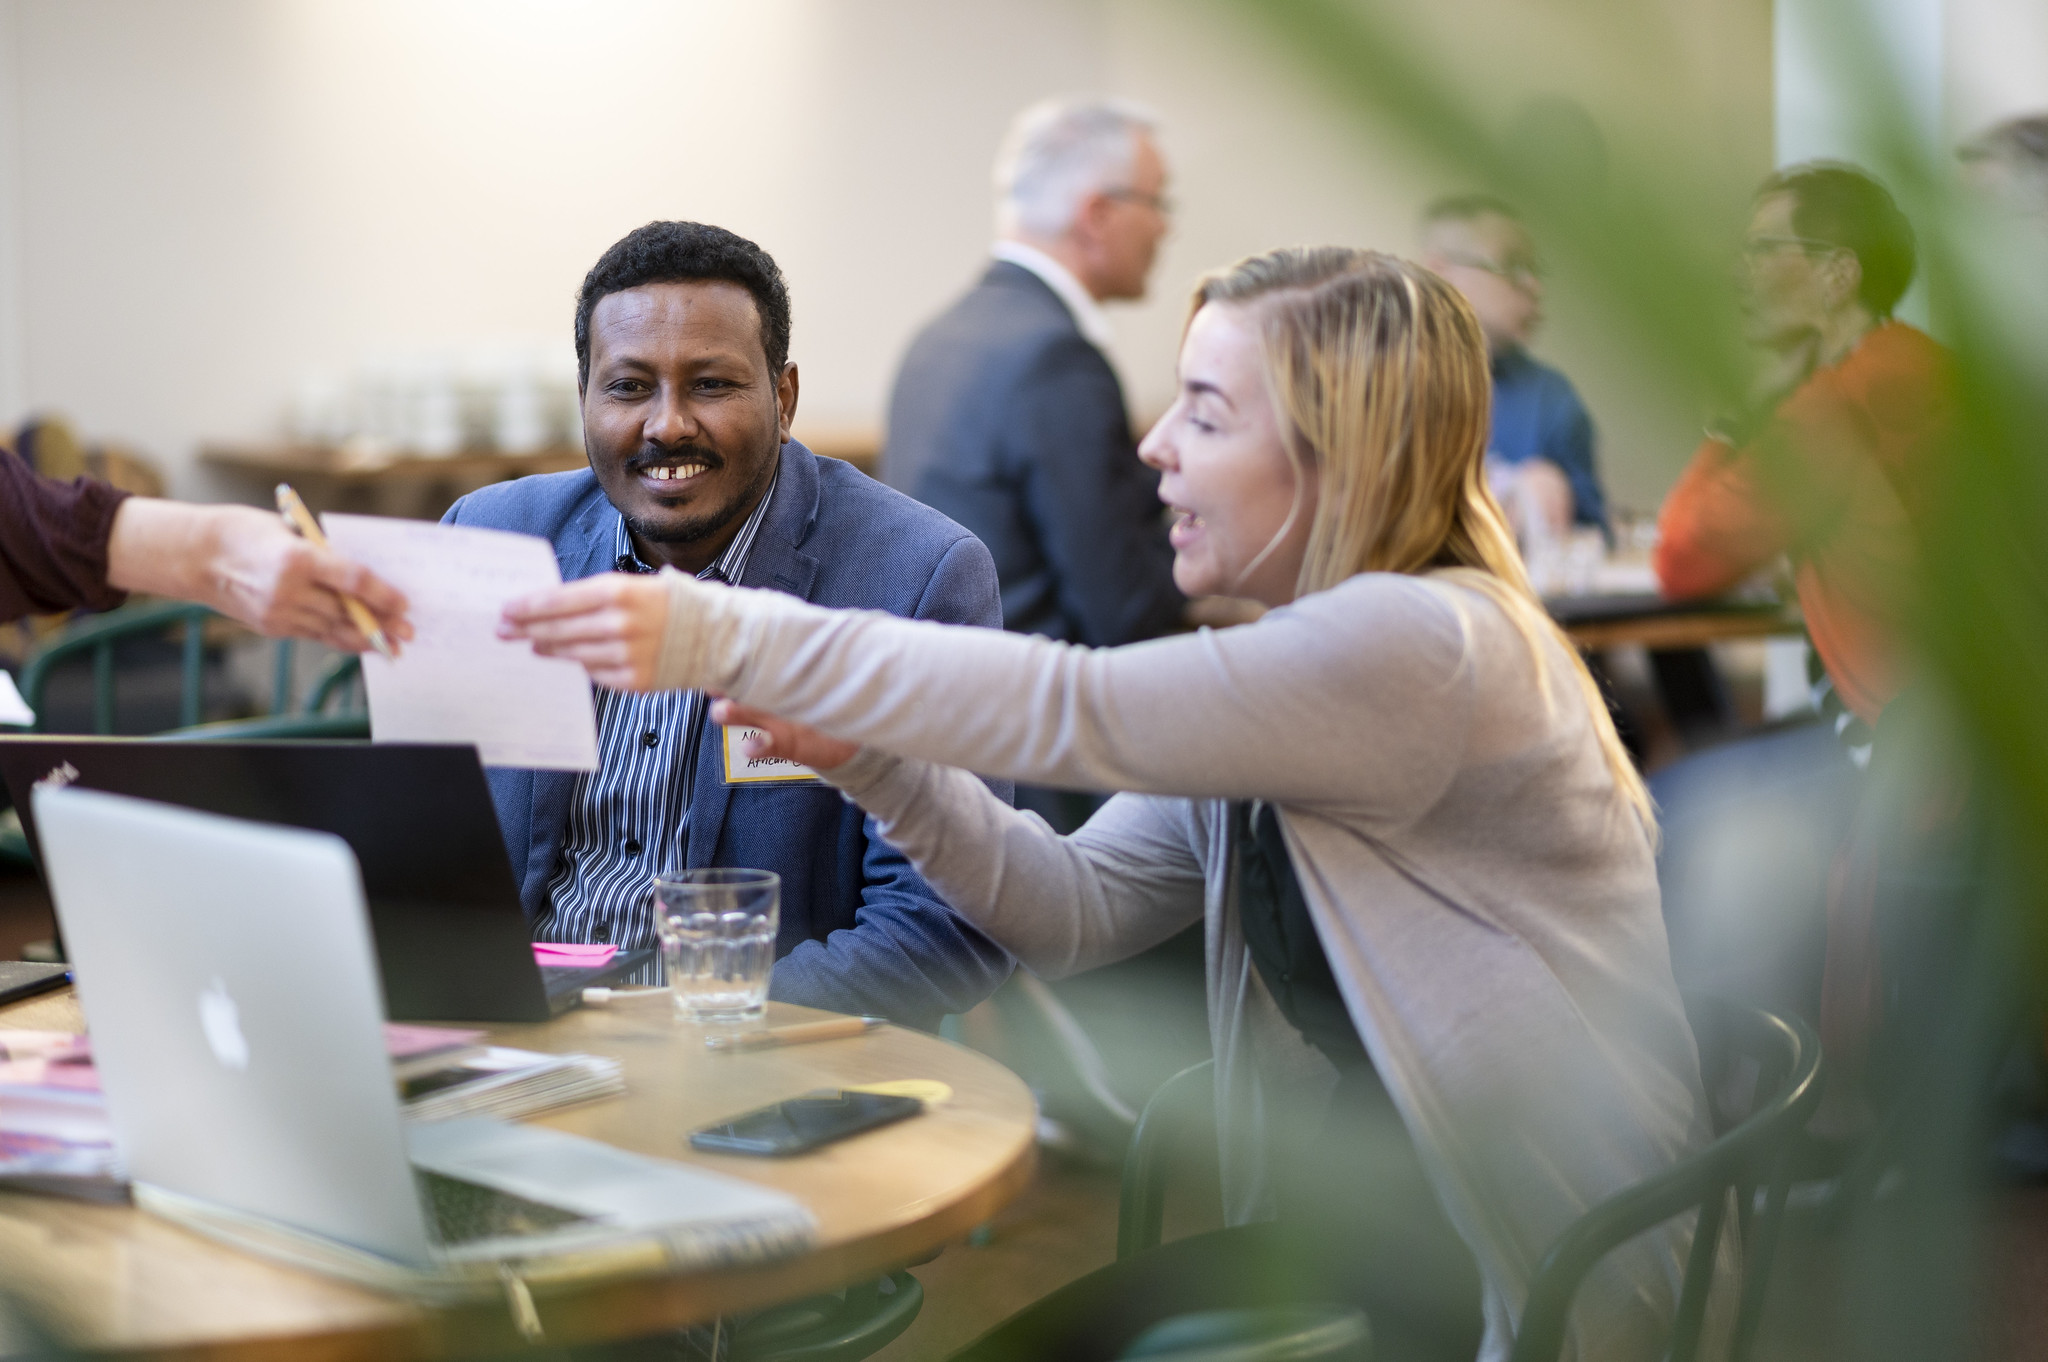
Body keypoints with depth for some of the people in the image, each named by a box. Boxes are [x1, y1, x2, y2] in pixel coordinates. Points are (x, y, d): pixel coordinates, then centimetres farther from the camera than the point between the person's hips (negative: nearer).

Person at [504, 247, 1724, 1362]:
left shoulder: (1426, 646, -21)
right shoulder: (1284, 673, 9)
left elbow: (1076, 710, -27)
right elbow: (1082, 910, 5)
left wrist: (730, 638, -29)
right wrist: (871, 758, -8)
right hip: (1358, 1223, 8)